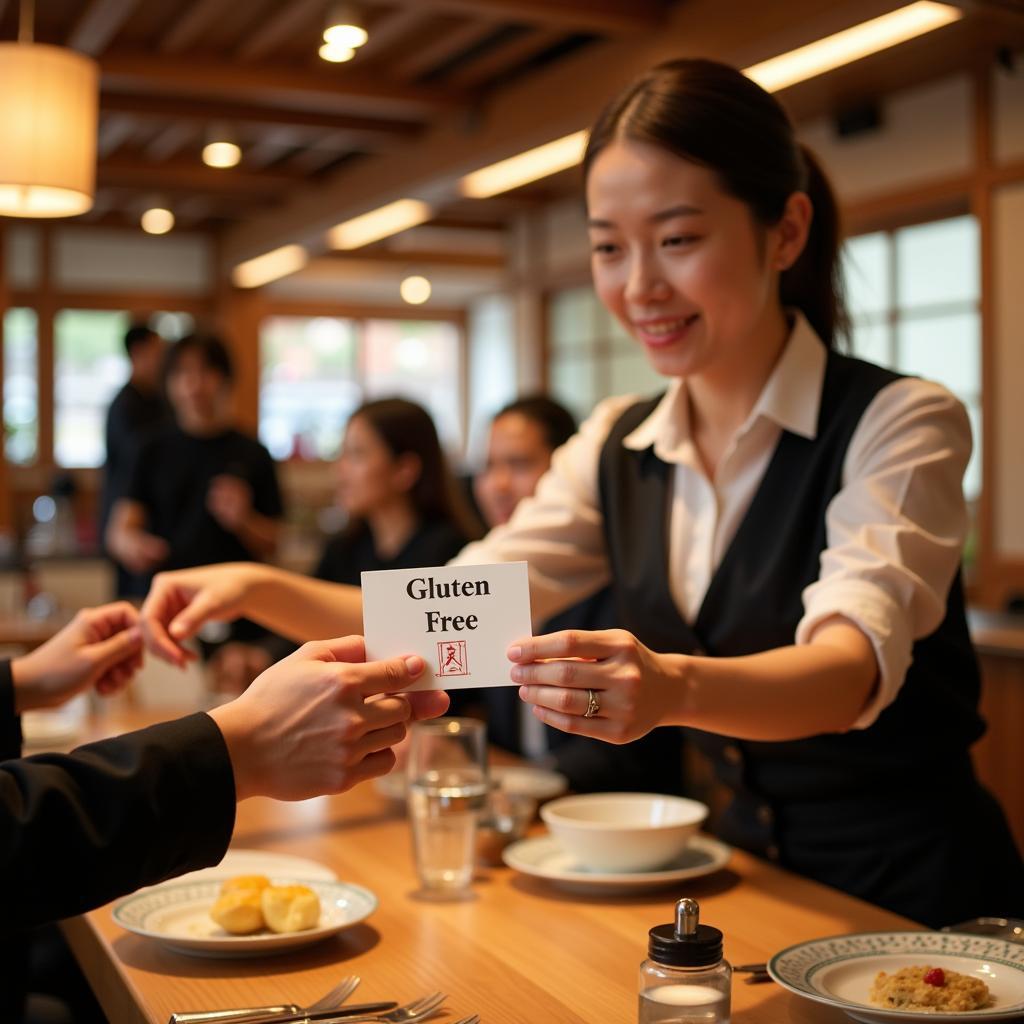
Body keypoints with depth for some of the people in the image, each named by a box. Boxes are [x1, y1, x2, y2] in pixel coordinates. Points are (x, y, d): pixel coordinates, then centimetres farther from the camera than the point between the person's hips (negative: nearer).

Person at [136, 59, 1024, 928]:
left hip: (916, 892, -5)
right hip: (748, 865, 5)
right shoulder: (617, 448, 3)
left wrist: (676, 688, -48)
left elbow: (851, 667, -28)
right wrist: (261, 589, -14)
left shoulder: (898, 423, -13)